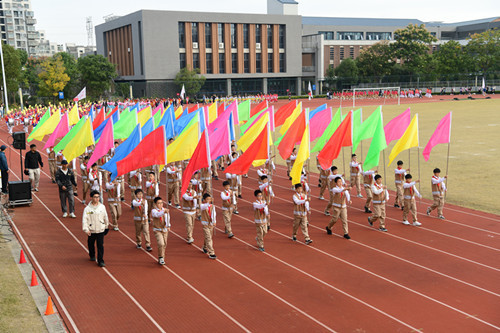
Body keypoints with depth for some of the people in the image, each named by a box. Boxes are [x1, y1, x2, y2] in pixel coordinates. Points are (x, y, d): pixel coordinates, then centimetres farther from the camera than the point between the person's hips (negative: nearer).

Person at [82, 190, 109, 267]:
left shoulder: (102, 207, -2)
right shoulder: (87, 208, -9)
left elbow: (105, 217, 11)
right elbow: (84, 219, -13)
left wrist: (106, 226, 21)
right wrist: (86, 229, -23)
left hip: (101, 230, 0)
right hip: (91, 231, 0)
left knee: (100, 246, -4)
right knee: (91, 244, 17)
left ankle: (101, 261, 2)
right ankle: (92, 256, 43)